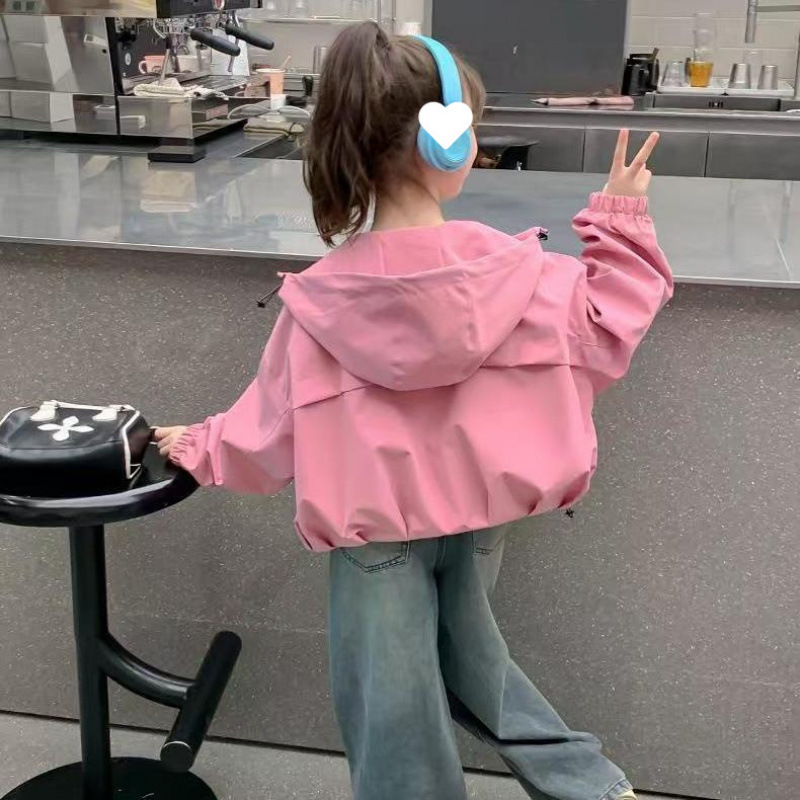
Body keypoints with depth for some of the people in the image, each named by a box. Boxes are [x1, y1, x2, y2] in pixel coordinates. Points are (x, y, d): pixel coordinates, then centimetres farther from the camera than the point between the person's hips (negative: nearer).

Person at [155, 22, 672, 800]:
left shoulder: (322, 300, -16)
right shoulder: (512, 271, -16)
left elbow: (273, 422, -5)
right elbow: (601, 336, -2)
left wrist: (201, 449, 15)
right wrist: (621, 226, 6)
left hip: (374, 525, -2)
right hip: (475, 512, 3)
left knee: (392, 703, 13)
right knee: (470, 659, 27)